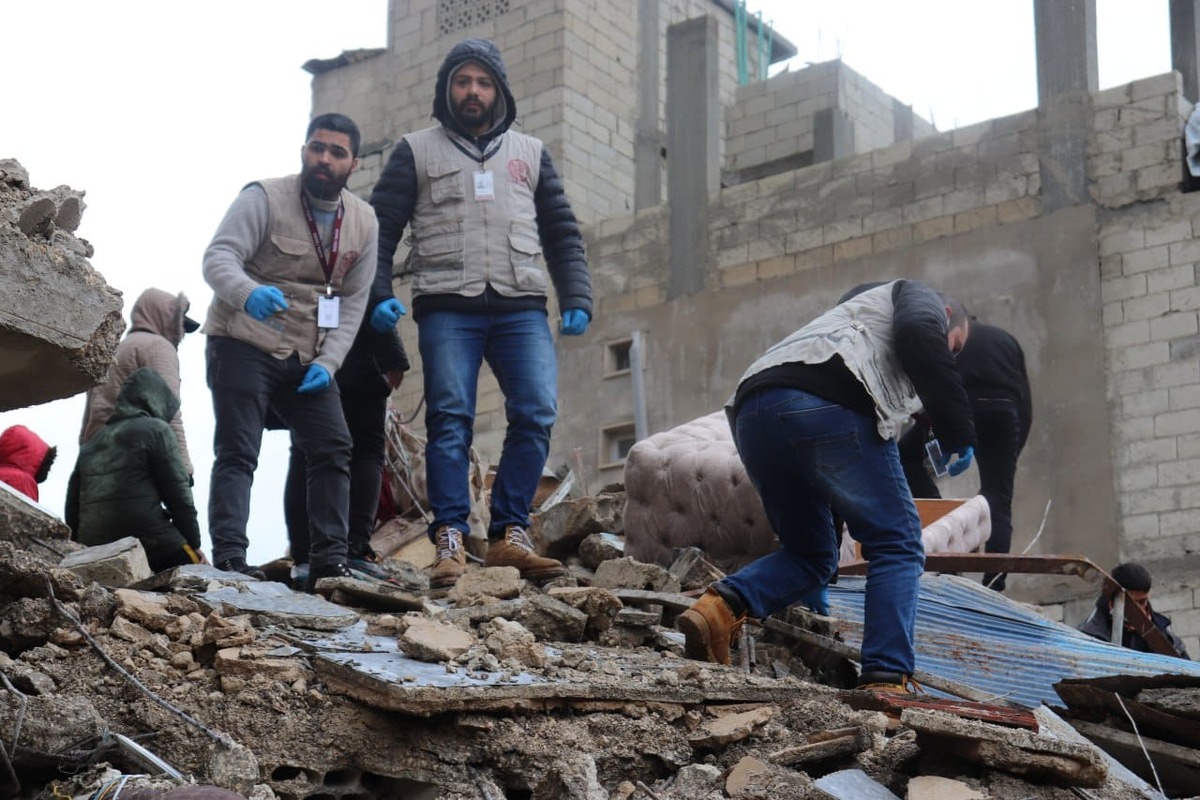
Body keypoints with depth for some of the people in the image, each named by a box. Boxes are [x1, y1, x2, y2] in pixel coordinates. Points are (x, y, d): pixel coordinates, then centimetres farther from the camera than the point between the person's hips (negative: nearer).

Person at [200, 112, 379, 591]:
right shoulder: (265, 198, -11)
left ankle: (329, 560, 1)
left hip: (308, 359, 5)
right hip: (243, 346, -5)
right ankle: (228, 559, -16)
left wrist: (327, 362, -9)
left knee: (333, 448, -2)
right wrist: (249, 293, -45)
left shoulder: (364, 222, 5)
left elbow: (353, 301, 5)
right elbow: (217, 258, -22)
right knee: (238, 453, -11)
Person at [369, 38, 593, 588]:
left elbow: (562, 234, 19)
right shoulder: (417, 152, 14)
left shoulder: (530, 154, 21)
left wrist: (576, 300, 7)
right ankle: (449, 542, -10)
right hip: (447, 308, -2)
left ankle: (509, 536, -7)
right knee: (449, 419, -10)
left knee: (537, 413, -12)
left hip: (521, 309, 2)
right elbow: (381, 228, 8)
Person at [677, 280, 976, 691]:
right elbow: (918, 336, -5)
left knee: (809, 553, 21)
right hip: (830, 406, -7)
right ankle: (886, 680, -8)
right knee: (897, 546, 3)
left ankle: (721, 606, -3)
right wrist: (958, 433, -3)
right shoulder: (921, 298, 26)